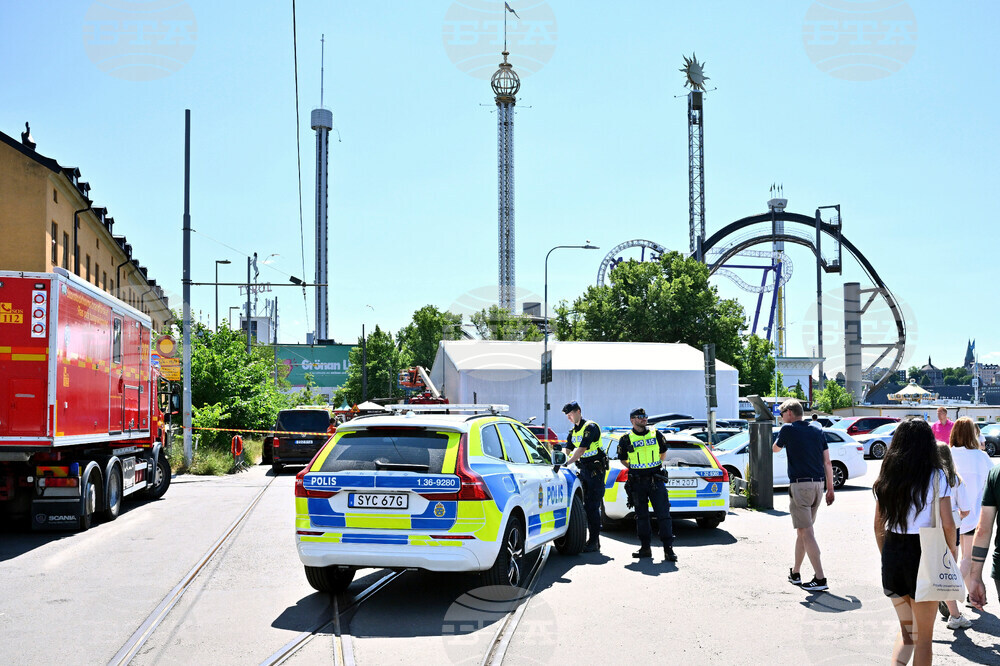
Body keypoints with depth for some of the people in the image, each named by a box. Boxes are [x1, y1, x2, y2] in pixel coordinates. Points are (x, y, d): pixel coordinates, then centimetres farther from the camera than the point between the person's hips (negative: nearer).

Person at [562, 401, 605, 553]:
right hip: (583, 470, 8)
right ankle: (593, 539, 14)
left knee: (592, 506, -10)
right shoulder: (573, 432, 16)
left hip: (595, 470, -8)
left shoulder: (591, 427, -11)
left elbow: (581, 449, -21)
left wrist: (567, 462, -28)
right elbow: (567, 450, 8)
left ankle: (594, 542, -8)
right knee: (585, 506, 8)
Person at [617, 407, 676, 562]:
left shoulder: (656, 435, 7)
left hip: (656, 481, 0)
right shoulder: (626, 439, 2)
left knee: (663, 514, -6)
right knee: (641, 516, 7)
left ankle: (668, 549, -6)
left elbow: (663, 452, 23)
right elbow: (623, 459, 14)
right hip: (637, 483, 0)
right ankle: (645, 547, 15)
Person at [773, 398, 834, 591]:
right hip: (818, 484, 7)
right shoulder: (817, 432, 13)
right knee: (802, 530, 18)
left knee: (806, 532, -7)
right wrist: (830, 488, 13)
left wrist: (782, 434, 31)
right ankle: (795, 573, 27)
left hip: (800, 485, -7)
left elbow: (775, 449, 14)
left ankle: (820, 578, -12)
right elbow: (827, 462, 11)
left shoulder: (788, 429, -4)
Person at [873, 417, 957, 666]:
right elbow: (947, 524, -10)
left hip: (891, 555, 4)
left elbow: (878, 524, 7)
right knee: (924, 636, 11)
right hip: (924, 554, -4)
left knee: (906, 631, 19)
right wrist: (951, 550, 6)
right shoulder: (936, 477, -9)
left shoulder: (887, 477, 3)